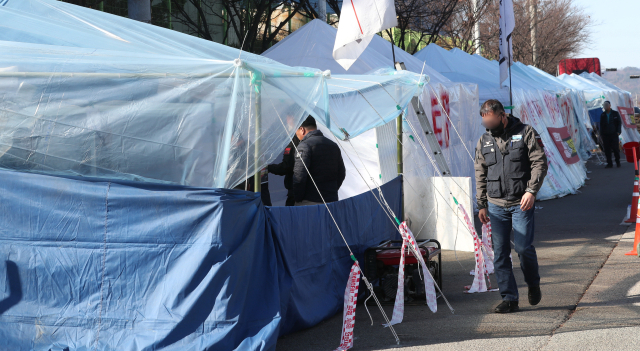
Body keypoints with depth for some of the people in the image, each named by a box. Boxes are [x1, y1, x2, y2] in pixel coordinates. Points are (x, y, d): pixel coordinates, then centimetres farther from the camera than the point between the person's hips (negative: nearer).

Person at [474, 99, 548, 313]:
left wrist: (531, 191, -16)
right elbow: (480, 174, 16)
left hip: (521, 203, -4)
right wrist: (481, 205, 11)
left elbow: (540, 163, -5)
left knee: (524, 248, -7)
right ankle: (509, 299, 6)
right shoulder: (484, 141, 11)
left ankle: (533, 284, 21)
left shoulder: (526, 133, -1)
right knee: (500, 253, 0)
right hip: (496, 205, 4)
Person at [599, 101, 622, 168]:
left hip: (613, 134, -2)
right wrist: (601, 134, 6)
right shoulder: (602, 115, 11)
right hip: (605, 135, 2)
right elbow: (601, 125, 13)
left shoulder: (615, 113, 5)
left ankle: (618, 162, 10)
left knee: (615, 148, -4)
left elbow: (619, 122, 5)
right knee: (607, 150, -2)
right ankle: (609, 164, 3)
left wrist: (618, 131, -6)